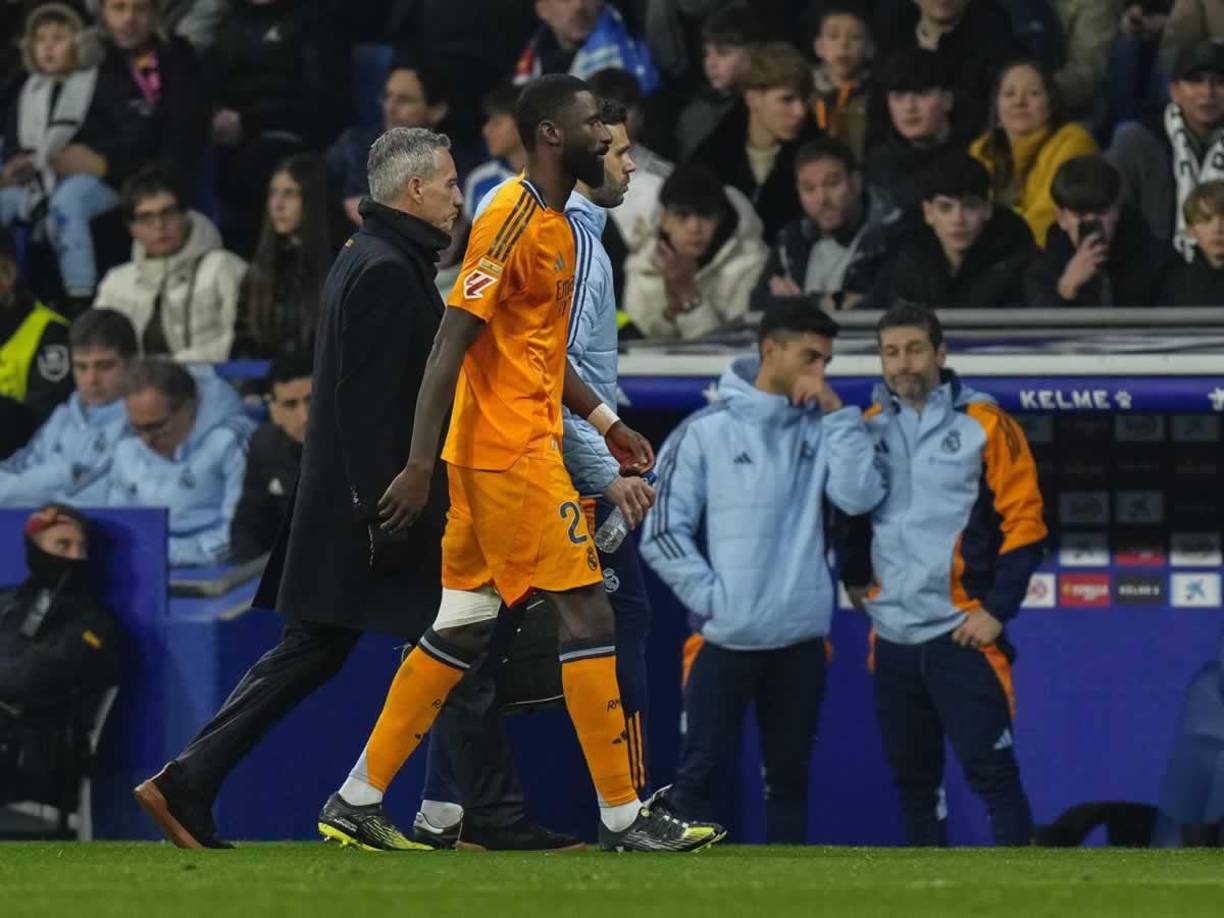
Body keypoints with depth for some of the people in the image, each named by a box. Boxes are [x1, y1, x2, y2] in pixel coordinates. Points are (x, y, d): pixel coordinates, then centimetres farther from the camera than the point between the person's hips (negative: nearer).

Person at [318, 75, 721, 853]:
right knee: (587, 613, -7)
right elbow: (452, 344, -19)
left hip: (514, 449, 10)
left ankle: (356, 804, 12)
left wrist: (605, 421, 24)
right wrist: (420, 464, -23)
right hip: (511, 450, -10)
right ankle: (625, 819, -3)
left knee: (463, 631, 10)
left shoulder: (556, 225, 16)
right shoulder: (513, 219, -14)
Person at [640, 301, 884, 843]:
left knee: (789, 776, 9)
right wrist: (711, 597, -11)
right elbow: (662, 533, -2)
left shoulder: (820, 430, 8)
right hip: (724, 640, -4)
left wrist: (836, 411, -7)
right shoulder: (705, 433, -2)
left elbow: (860, 497, -8)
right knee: (703, 772, -6)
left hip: (800, 640, 4)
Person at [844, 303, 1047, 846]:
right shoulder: (869, 428, 10)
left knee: (990, 770, -11)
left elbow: (1024, 522, -6)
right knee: (912, 776, 11)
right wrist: (855, 575, 13)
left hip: (963, 633, -5)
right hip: (893, 635, 6)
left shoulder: (984, 425, -4)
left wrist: (998, 609, -11)